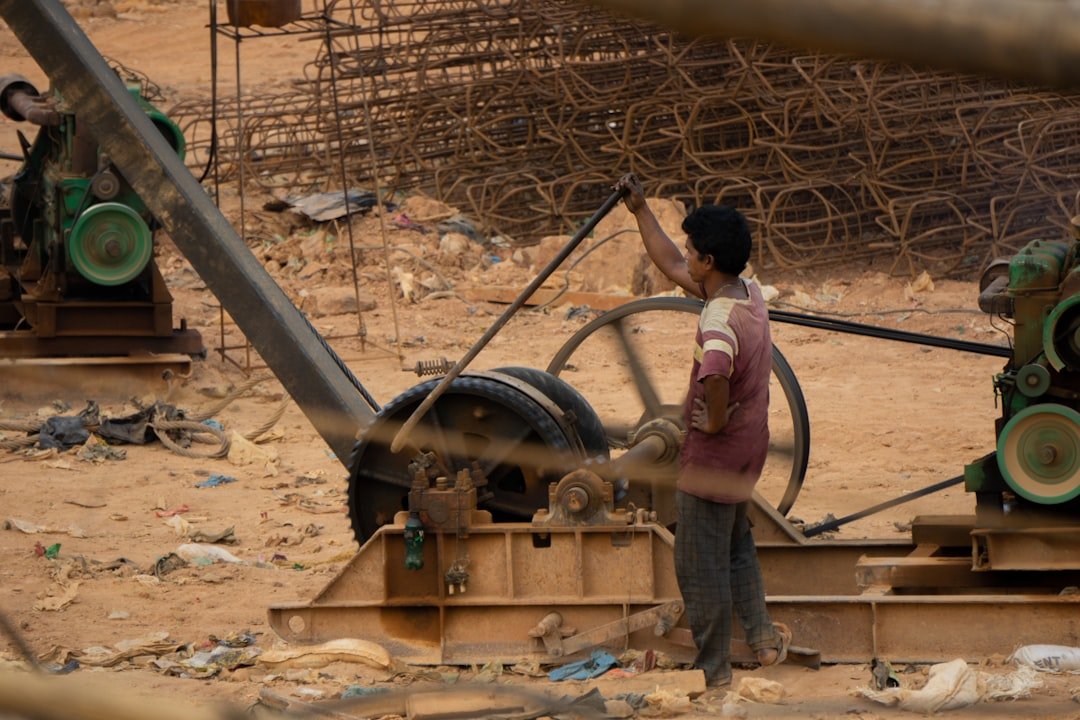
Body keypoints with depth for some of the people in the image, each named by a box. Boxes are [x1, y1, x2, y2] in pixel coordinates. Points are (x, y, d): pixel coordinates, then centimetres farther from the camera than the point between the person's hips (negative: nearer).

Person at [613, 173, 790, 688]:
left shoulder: (720, 321, -30)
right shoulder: (749, 294, -3)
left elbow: (716, 372, -54)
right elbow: (671, 268, 11)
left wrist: (714, 421, -35)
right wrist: (640, 210, 13)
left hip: (713, 456, -9)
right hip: (747, 450, 9)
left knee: (700, 566, 7)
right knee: (735, 546, 29)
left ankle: (712, 671, 18)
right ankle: (762, 636, 35)